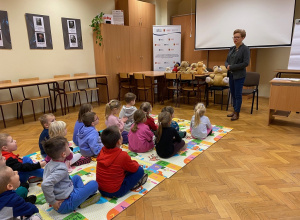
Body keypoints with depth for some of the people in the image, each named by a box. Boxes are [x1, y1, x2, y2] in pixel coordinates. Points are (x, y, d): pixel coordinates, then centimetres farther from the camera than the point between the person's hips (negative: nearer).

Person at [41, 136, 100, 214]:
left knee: (76, 177, 27)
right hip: (65, 205, -9)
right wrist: (52, 202, -27)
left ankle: (84, 194, 15)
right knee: (94, 184, -10)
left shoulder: (49, 164, 0)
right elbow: (45, 184, -39)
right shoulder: (61, 169, -27)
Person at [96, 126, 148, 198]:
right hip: (115, 192, -7)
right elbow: (134, 168, -8)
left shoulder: (102, 151, -8)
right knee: (140, 170, -4)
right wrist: (135, 163, 12)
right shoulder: (122, 155, -25)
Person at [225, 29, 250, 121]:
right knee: (233, 94, 13)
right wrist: (227, 66, -9)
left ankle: (237, 113, 9)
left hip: (239, 76, -7)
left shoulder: (245, 49, -8)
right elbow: (227, 61, 14)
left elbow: (245, 63, -16)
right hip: (231, 75, 7)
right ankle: (234, 111, 25)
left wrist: (232, 67, -17)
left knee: (238, 95, -1)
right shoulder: (232, 48, 12)